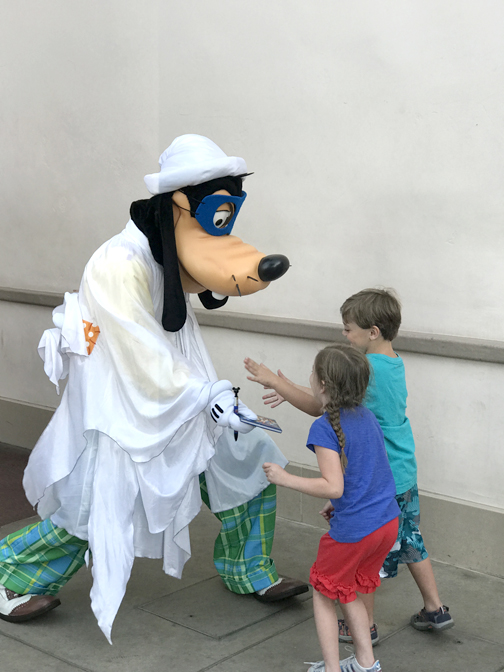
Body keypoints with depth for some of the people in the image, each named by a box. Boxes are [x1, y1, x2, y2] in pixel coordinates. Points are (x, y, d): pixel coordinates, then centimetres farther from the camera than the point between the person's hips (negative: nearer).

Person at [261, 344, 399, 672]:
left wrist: (285, 478, -17)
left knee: (325, 592, 15)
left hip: (353, 531, -7)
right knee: (349, 590, 26)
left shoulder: (324, 428, -18)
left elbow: (333, 486, -25)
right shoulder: (367, 416, 6)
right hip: (388, 522, 7)